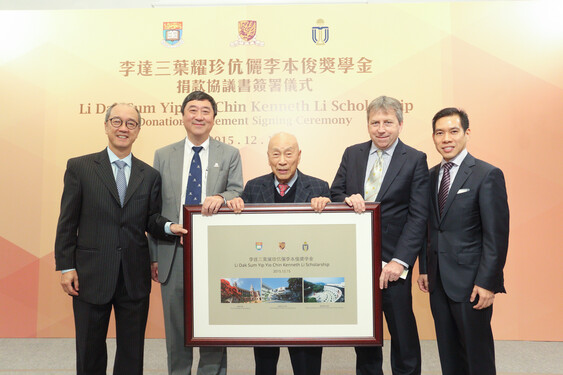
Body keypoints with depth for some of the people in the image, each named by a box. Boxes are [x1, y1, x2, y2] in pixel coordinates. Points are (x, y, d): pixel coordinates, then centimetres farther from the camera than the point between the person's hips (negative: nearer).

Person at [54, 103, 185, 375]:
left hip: (135, 278, 2)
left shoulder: (150, 175, 7)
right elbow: (67, 222, -1)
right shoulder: (79, 167, 0)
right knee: (90, 352, 15)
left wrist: (169, 226, -17)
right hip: (91, 276, -1)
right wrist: (66, 267, -6)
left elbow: (151, 219, 5)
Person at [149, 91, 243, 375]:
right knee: (176, 327, 13)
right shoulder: (163, 155, 8)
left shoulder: (230, 155, 6)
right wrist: (154, 256, 3)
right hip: (174, 254, 1)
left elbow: (238, 193, -2)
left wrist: (220, 198, -27)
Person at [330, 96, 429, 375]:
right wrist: (348, 200, -15)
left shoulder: (415, 160, -4)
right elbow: (334, 195, 9)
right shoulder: (352, 154, 7)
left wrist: (399, 260, -17)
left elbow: (418, 216, -9)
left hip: (392, 260, -3)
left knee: (402, 329, 9)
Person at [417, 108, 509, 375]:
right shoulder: (431, 175, 9)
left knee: (477, 352, 9)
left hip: (471, 281, -5)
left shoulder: (488, 175, -10)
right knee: (448, 351, 16)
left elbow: (496, 235, -13)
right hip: (438, 280, 6)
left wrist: (487, 282, -16)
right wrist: (425, 268, 9)